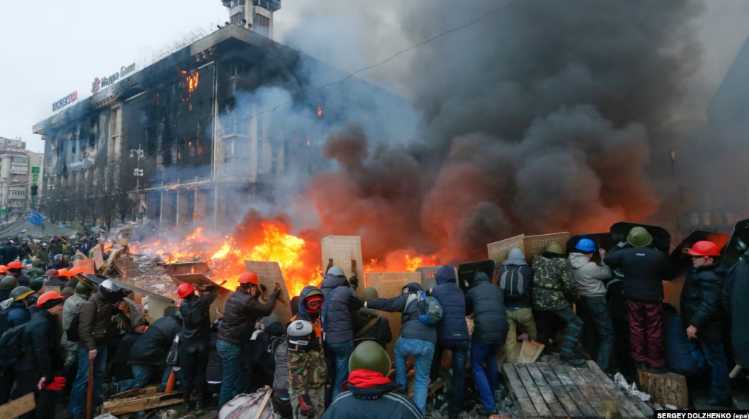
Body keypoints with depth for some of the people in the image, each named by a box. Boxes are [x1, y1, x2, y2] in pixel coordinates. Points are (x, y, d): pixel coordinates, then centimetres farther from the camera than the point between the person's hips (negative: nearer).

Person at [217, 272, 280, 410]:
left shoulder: (235, 296, 8)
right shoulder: (246, 301, -23)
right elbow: (266, 310, -18)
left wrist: (257, 294, 15)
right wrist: (274, 295, -4)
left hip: (225, 342, 10)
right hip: (231, 345, -10)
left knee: (246, 372, 17)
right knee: (230, 381, 1)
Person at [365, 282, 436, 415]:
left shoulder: (409, 298, 13)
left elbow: (387, 304, 6)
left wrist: (367, 303, 13)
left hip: (411, 339, -4)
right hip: (430, 344, 4)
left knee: (399, 351, 32)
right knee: (422, 379, 17)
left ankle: (401, 385, 32)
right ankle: (419, 412, 15)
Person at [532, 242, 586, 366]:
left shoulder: (537, 260, 9)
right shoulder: (561, 263, -5)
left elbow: (532, 280, 15)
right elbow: (569, 285, -9)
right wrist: (576, 297, 8)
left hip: (537, 300, 6)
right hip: (554, 300, -6)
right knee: (575, 322, 2)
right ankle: (567, 355, -5)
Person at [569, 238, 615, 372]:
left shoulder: (570, 263, -3)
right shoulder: (590, 267, -23)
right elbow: (607, 274, -7)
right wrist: (603, 257, 2)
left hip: (581, 300, 8)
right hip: (595, 301, -7)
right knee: (607, 336, 4)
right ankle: (601, 368, 0)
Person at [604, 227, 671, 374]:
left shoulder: (624, 254, -10)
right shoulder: (659, 255, -12)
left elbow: (607, 259, 6)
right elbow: (668, 276, 1)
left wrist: (618, 247, 17)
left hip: (633, 297, 1)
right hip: (653, 298, -1)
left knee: (637, 329, 11)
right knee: (654, 331, 7)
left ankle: (641, 361, 19)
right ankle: (656, 364, 15)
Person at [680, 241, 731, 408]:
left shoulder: (710, 278, -28)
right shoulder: (708, 272, 5)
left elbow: (708, 305, -34)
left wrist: (694, 324, -32)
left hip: (708, 326, -11)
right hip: (706, 324, 11)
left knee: (715, 359, 0)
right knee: (711, 357, 24)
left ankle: (720, 396, 12)